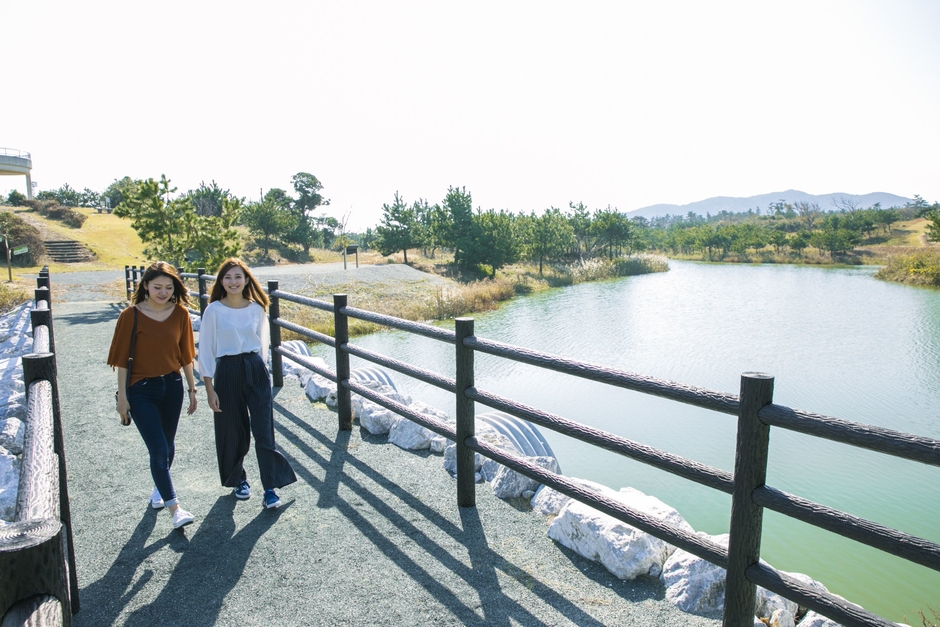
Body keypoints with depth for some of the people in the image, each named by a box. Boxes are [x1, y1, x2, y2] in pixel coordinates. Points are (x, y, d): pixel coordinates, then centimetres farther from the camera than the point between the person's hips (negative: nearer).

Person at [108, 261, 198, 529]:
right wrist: (122, 397, -7)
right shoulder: (131, 316, -11)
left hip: (172, 387, 4)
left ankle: (159, 488, 42)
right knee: (158, 449, -7)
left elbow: (186, 355, 5)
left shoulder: (180, 313, -2)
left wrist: (192, 388, 8)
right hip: (141, 391, -3)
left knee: (167, 445, 17)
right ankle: (174, 508, 0)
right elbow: (122, 360, -7)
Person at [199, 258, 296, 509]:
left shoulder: (257, 309, 2)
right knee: (233, 431, 10)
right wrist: (209, 389, -5)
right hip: (227, 372, -1)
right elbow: (206, 351, -3)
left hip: (256, 370, 1)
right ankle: (237, 479, 33)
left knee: (264, 429, -4)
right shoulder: (213, 311, -5)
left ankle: (270, 488, 3)